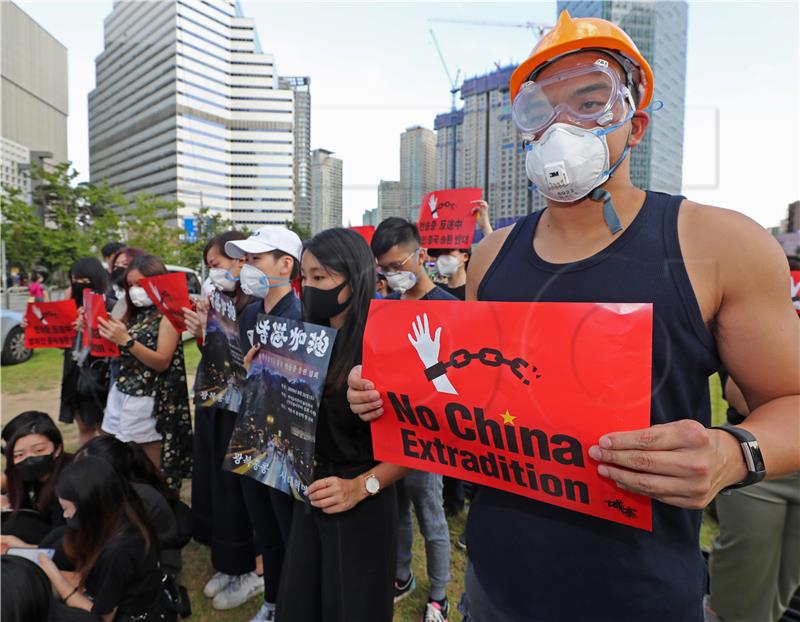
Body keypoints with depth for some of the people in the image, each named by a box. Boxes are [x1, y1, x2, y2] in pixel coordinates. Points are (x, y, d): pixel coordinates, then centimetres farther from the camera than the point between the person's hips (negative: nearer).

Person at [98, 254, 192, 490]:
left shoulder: (167, 315, -7)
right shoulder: (134, 315, 14)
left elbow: (162, 362, -15)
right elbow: (119, 355, 15)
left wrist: (126, 340, -22)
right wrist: (106, 334, 0)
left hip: (150, 403, -6)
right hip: (121, 396, 7)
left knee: (153, 475, 1)